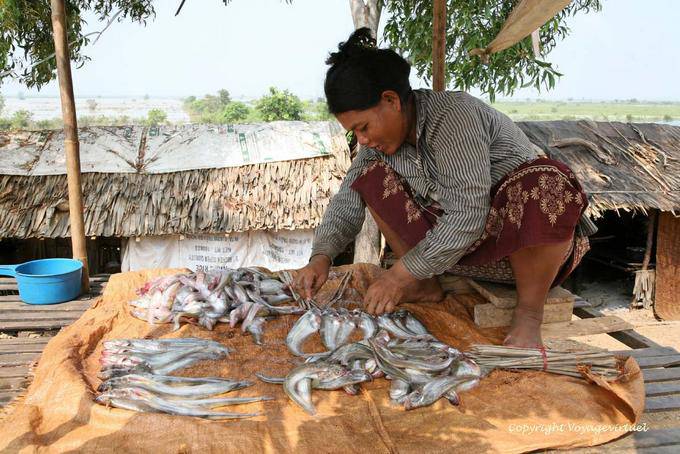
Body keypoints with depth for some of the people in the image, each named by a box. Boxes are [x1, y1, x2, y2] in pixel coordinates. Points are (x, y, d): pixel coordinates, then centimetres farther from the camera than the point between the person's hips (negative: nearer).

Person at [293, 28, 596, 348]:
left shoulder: (452, 114, -26)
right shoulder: (381, 136, -3)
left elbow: (469, 214, -32)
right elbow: (347, 202, -1)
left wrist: (401, 274, -29)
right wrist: (322, 256, -18)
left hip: (525, 239, -6)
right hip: (454, 243, 7)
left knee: (546, 184, -39)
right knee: (373, 177, -1)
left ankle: (529, 314, -20)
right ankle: (425, 287, 0)